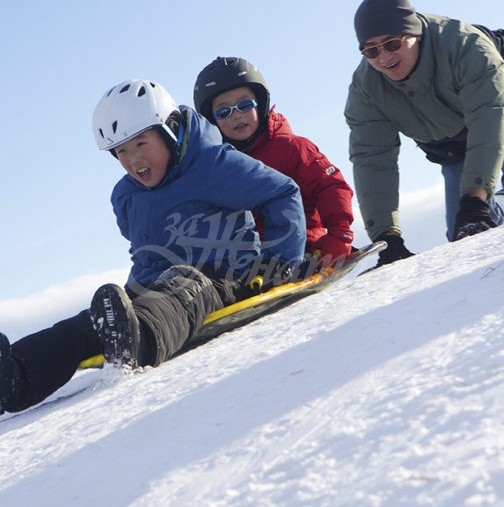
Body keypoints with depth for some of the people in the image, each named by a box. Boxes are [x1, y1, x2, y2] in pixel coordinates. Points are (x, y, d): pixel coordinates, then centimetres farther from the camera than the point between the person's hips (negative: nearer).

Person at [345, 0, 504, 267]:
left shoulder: (465, 44, -37)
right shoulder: (364, 87, -23)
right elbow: (371, 159, -24)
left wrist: (474, 199, -55)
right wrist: (386, 237, -34)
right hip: (454, 152, 4)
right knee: (463, 234, -8)